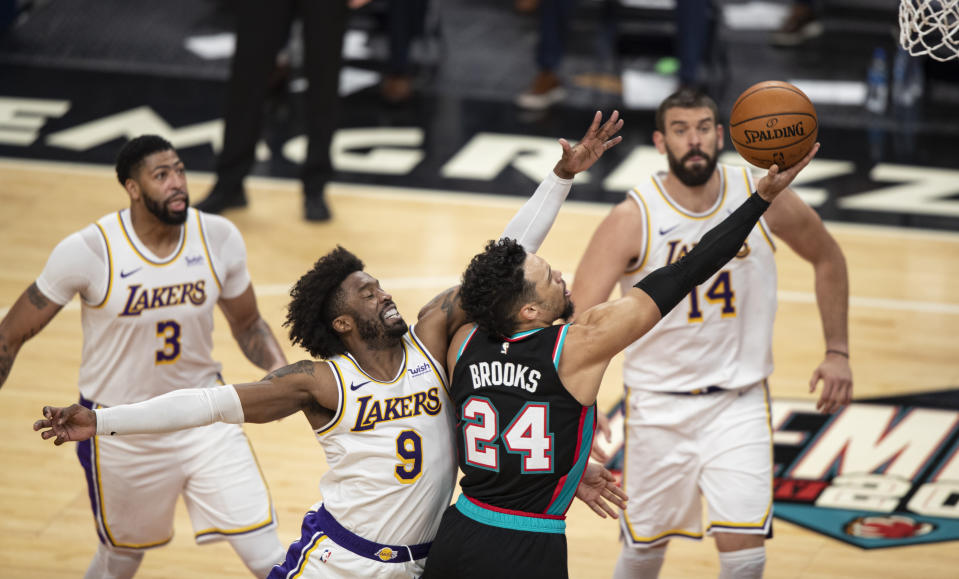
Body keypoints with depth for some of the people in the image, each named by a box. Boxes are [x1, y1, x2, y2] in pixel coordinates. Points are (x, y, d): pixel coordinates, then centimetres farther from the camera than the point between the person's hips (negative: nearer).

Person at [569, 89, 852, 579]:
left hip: (739, 401, 1)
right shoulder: (632, 219, -16)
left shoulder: (764, 198, -8)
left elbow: (827, 258, 10)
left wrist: (837, 352, 6)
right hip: (659, 404, -1)